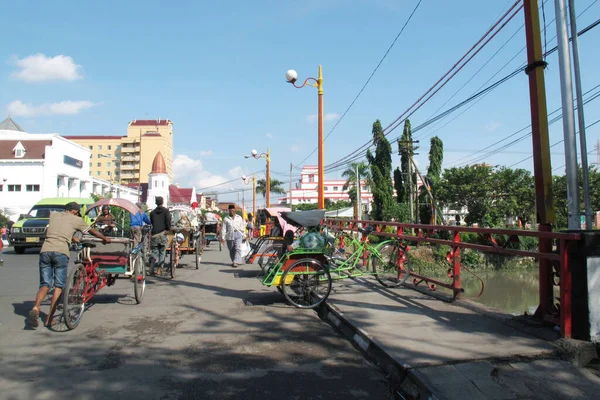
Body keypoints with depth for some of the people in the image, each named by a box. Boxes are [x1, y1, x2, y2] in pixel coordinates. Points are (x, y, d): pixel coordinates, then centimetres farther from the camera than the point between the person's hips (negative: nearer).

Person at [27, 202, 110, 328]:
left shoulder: (53, 215, 22)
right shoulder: (76, 219, 12)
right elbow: (92, 231, 25)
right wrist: (105, 239, 42)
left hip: (45, 250, 4)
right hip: (61, 252, -4)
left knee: (45, 285, 11)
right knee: (59, 286, 7)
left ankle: (35, 308, -15)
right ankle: (49, 318, 2)